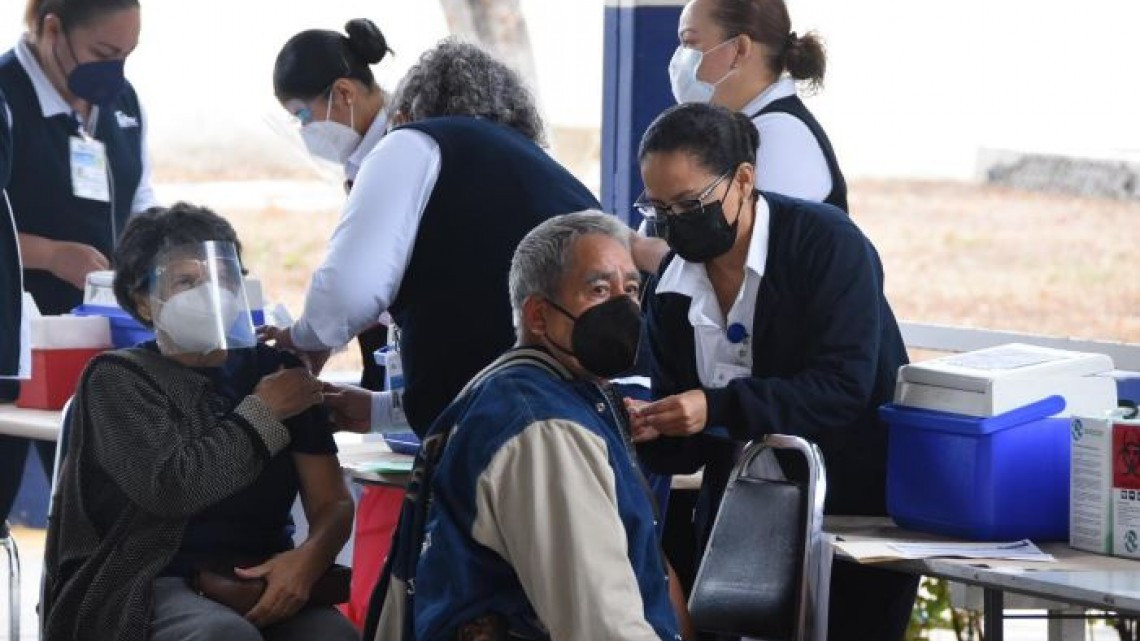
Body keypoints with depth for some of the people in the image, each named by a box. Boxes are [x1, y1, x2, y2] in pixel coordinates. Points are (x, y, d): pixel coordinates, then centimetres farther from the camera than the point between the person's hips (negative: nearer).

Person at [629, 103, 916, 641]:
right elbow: (682, 450, 4)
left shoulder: (826, 242, -13)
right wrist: (649, 428, -20)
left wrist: (720, 408, -33)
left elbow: (844, 385, -24)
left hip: (860, 513, -5)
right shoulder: (672, 288, 2)